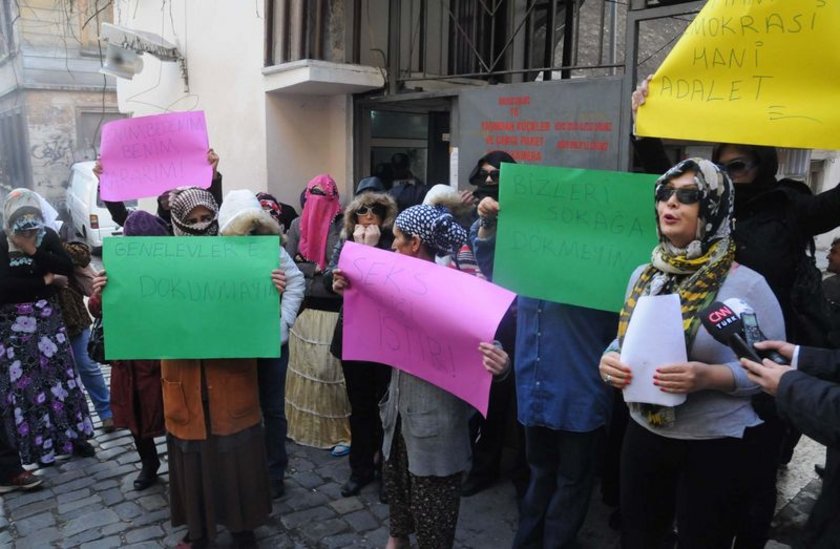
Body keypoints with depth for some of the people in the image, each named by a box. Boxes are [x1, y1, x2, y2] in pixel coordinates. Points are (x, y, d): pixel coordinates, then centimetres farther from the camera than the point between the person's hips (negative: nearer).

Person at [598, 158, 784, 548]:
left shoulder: (746, 285, -15)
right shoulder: (644, 275, 1)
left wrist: (711, 377, -29)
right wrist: (609, 359, -11)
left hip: (716, 443, -4)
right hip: (644, 432, 5)